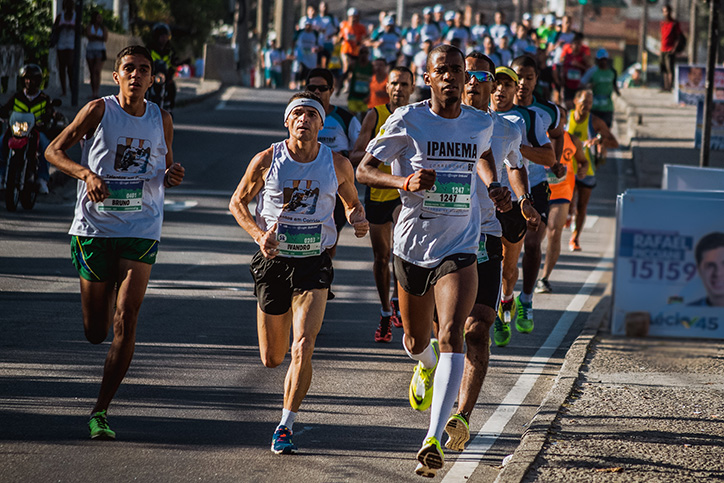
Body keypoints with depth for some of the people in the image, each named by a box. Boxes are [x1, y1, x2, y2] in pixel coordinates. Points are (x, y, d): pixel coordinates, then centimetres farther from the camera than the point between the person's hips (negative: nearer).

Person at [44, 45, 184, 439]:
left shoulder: (161, 120, 7)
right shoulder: (98, 110, -3)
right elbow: (54, 150, 1)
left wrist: (173, 177, -4)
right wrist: (86, 173, -17)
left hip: (141, 230, 1)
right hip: (94, 226, -1)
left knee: (125, 320, -14)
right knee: (95, 332, 5)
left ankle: (101, 410, -7)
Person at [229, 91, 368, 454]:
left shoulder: (338, 165, -3)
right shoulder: (267, 160, -5)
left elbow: (351, 203, 15)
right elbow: (237, 202, 6)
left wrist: (357, 219, -9)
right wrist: (259, 235, -12)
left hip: (314, 263, -1)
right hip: (274, 261, 1)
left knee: (303, 349, -18)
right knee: (272, 359, 9)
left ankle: (285, 426, -6)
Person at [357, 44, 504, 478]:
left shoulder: (481, 124, 2)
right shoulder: (408, 120, -6)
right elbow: (365, 170, -4)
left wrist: (496, 190, 8)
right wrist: (405, 182, -22)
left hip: (459, 250, 0)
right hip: (412, 246, 0)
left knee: (452, 337, -20)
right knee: (418, 340, 18)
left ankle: (434, 440, -26)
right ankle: (426, 367, 58)